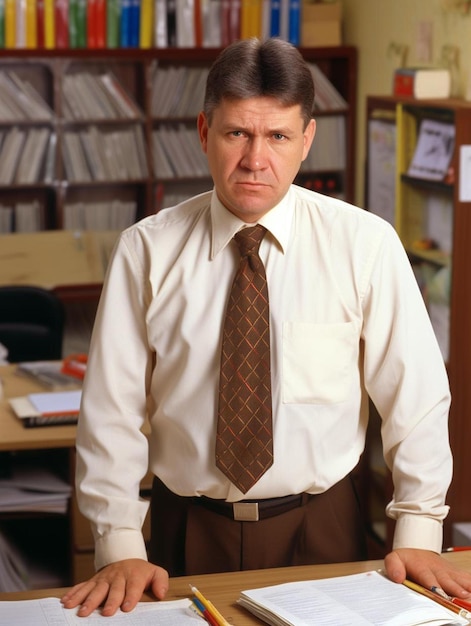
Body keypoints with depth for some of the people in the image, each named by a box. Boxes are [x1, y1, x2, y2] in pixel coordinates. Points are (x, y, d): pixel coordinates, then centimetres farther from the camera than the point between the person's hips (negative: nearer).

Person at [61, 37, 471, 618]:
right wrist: (120, 549, -12)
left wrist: (418, 535, -8)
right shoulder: (146, 251, -7)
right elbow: (111, 409, -6)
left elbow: (415, 396, -5)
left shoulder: (365, 243, -9)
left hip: (321, 528, 0)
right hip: (188, 528, 0)